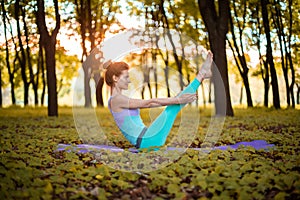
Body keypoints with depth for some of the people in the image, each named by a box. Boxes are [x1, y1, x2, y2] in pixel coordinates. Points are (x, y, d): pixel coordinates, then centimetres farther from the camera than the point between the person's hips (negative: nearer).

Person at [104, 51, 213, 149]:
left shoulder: (118, 100, 18)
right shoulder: (117, 99, -13)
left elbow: (148, 104, 17)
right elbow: (149, 102, -16)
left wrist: (175, 100, 14)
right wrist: (177, 100, -15)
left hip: (144, 141, 9)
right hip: (146, 141, -9)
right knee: (173, 107, -7)